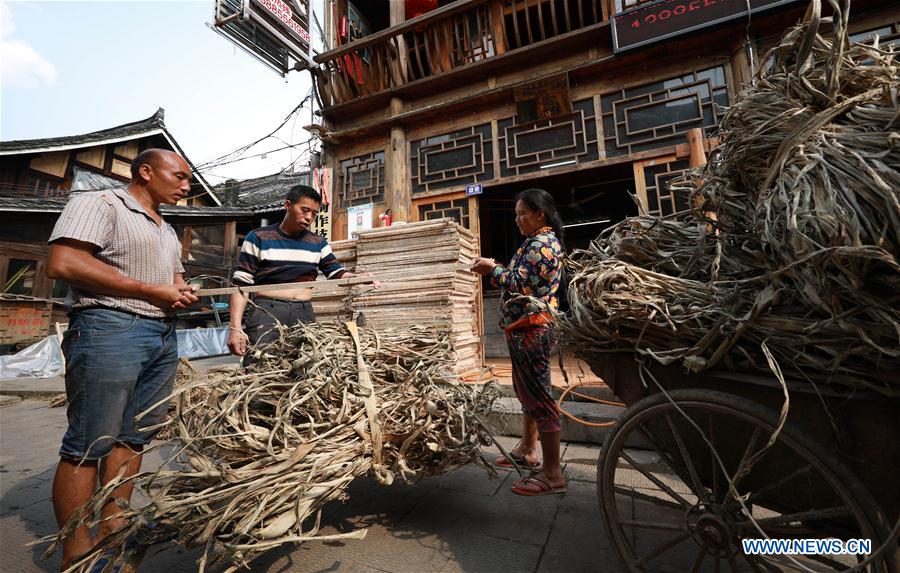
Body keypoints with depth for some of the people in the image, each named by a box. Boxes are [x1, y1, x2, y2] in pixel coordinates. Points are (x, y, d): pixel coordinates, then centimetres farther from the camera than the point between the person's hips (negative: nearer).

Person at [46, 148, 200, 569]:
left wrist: (182, 293, 6)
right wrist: (150, 291, -14)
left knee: (133, 437, 9)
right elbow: (62, 264, -14)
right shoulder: (98, 204, -1)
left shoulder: (168, 232, 24)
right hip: (109, 328, -8)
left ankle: (112, 530, 19)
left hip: (164, 334, 8)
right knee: (90, 443, -2)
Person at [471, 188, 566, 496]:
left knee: (537, 394, -6)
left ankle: (553, 474, 5)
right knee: (528, 390, 19)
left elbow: (520, 285, -19)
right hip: (529, 327, 11)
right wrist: (495, 269, 8)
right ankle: (528, 450, 35)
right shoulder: (545, 241, 18)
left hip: (531, 327, -11)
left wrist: (492, 269, -6)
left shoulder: (540, 244, -13)